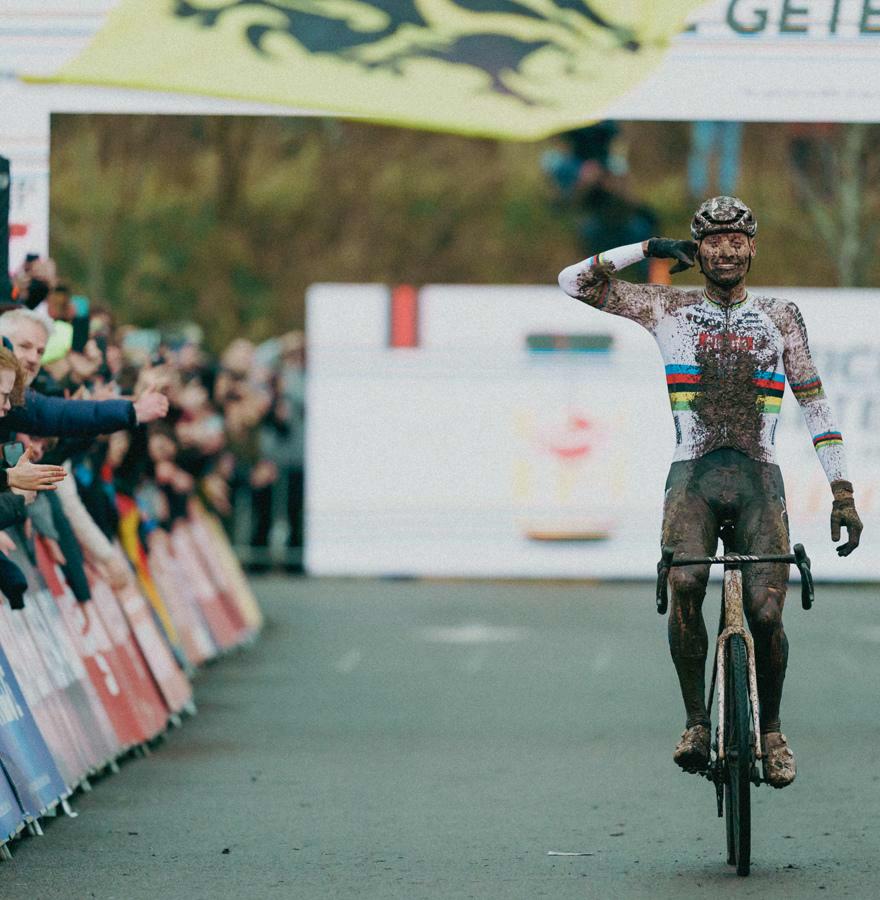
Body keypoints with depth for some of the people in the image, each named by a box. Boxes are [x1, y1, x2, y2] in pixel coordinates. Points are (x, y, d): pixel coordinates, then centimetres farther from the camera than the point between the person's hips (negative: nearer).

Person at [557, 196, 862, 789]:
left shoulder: (782, 319, 12)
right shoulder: (670, 309, 11)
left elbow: (816, 407, 11)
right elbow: (575, 281, 10)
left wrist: (843, 494, 5)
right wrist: (651, 249, 8)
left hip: (759, 478, 1)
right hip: (693, 475, 0)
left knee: (765, 613, -13)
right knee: (685, 584, -28)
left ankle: (771, 729, 11)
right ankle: (697, 723, -14)